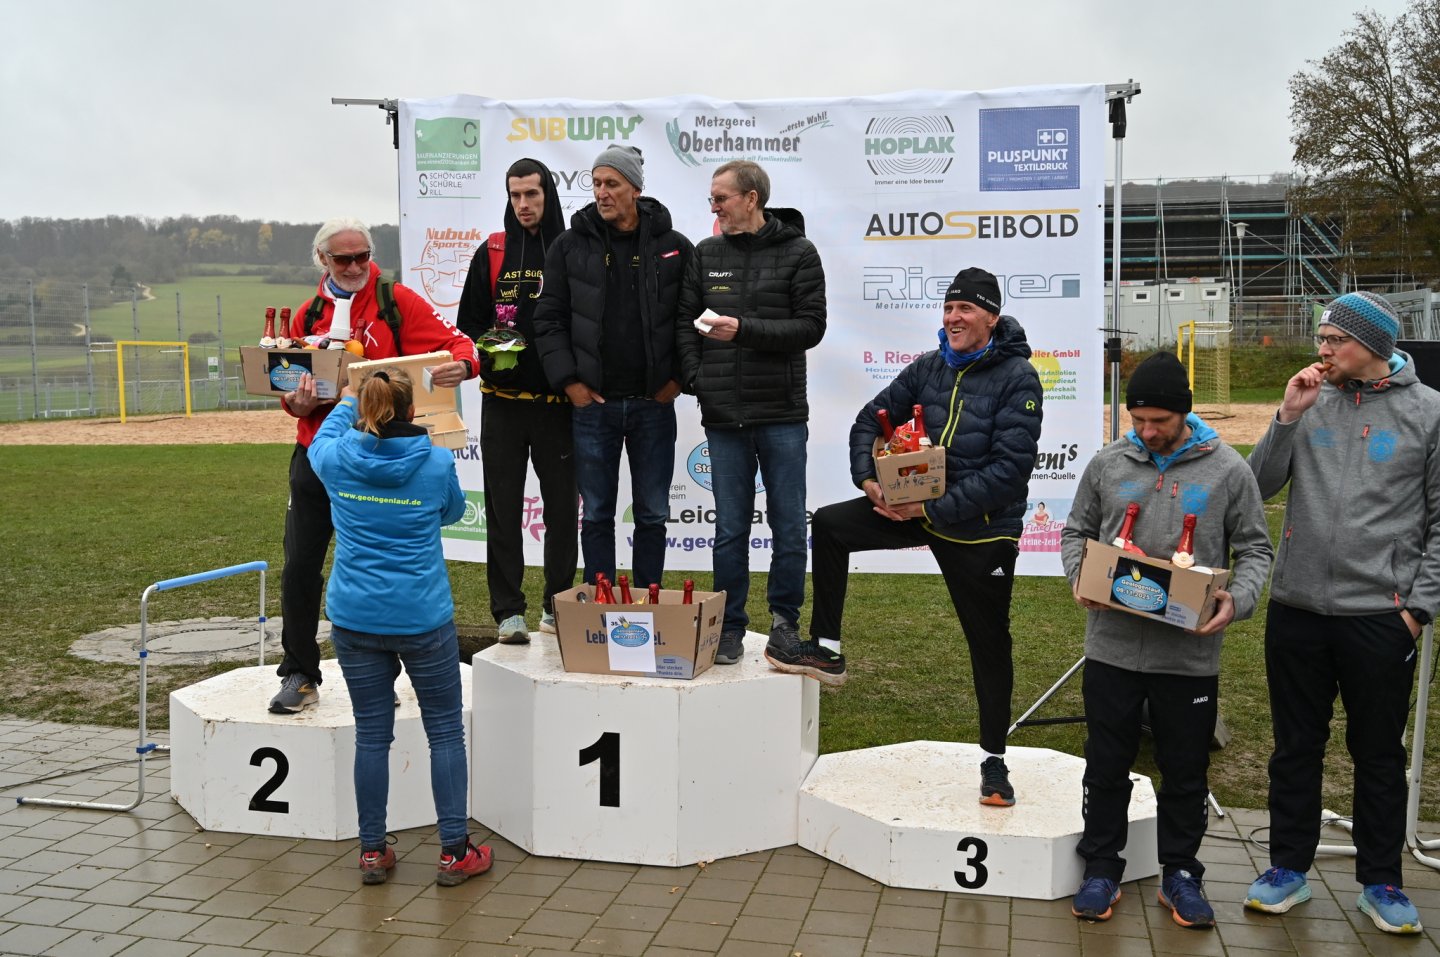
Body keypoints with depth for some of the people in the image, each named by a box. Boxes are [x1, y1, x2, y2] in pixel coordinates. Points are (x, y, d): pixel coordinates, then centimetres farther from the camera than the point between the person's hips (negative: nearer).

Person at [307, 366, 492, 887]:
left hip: (354, 619, 3)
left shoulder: (337, 461, -5)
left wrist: (346, 403, 39)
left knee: (372, 735, 11)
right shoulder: (437, 463, -9)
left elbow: (320, 440, 21)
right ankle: (454, 852, 12)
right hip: (422, 618, -2)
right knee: (445, 731, 9)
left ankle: (373, 852, 19)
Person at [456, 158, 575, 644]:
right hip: (503, 401, 1)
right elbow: (468, 323, 12)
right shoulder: (492, 254, 7)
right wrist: (487, 350, -8)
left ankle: (557, 605, 20)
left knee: (562, 505, 6)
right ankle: (508, 610, 10)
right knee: (503, 508, 3)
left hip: (558, 402, -1)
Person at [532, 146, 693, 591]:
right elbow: (549, 320, 3)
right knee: (596, 515, 8)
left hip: (653, 404, 0)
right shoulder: (569, 246, 2)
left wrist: (678, 378, -3)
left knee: (653, 516, 8)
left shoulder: (674, 247, 1)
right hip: (593, 404, 0)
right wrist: (568, 380, -5)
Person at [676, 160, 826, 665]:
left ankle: (785, 621, 18)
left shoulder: (798, 253, 0)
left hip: (782, 414, -2)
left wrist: (744, 329, -16)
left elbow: (811, 326, -7)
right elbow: (685, 321, 11)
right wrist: (696, 379, -3)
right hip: (723, 415, 2)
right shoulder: (706, 254, 10)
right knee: (730, 529, 6)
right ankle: (730, 626, 16)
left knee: (788, 527, 4)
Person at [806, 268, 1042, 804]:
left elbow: (1010, 467, -21)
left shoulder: (1018, 378, -14)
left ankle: (994, 763, 24)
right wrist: (868, 478, -11)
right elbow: (871, 420, 8)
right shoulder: (930, 369, 2)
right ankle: (826, 650, 6)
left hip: (982, 529, -5)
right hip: (920, 508, 5)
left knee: (989, 644, 7)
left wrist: (937, 508, -25)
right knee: (829, 525, -6)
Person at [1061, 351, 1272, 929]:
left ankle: (1180, 874, 28)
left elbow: (1255, 549, 4)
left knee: (1186, 772, 12)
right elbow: (1076, 532, 12)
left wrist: (1238, 600, -14)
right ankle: (1101, 868, 26)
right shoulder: (1108, 464, 2)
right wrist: (1079, 577, -7)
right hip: (1112, 647, 1)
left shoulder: (1227, 469, -1)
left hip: (1191, 655, -1)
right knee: (1107, 765, 11)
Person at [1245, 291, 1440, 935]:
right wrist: (1288, 417, -10)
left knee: (1380, 755, 11)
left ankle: (1380, 882, 25)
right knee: (1296, 748, 12)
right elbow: (1259, 489, 1)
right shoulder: (1312, 404, 4)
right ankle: (1288, 868, 26)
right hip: (1296, 611, 2)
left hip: (1381, 617, -2)